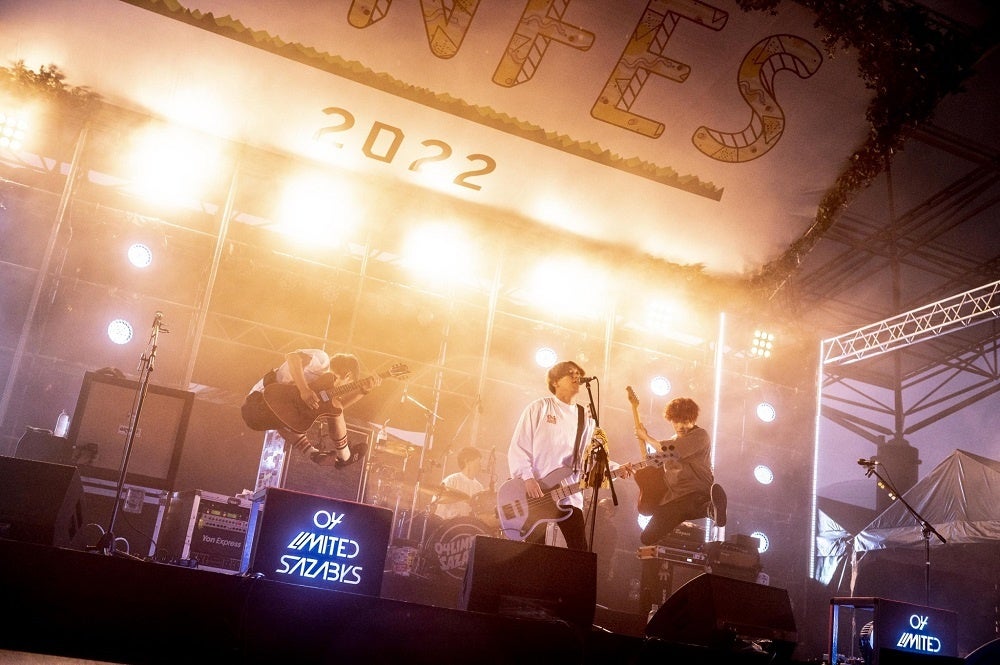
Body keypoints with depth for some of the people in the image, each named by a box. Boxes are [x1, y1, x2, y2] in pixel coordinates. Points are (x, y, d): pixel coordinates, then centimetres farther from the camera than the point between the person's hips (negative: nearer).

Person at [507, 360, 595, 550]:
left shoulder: (586, 418, 15)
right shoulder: (539, 408, 3)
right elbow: (518, 447, -3)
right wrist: (527, 478, -17)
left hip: (569, 495, 4)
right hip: (533, 493, -3)